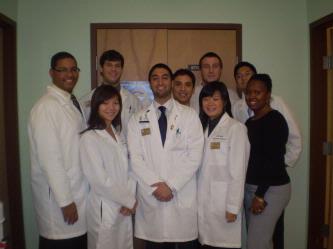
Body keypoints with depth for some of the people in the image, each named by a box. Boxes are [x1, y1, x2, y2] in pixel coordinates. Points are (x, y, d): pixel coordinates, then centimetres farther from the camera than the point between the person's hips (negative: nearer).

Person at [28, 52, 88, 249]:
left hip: (79, 191, 8)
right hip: (59, 194, -8)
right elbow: (50, 159, -20)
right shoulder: (47, 106, -16)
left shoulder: (74, 102, 9)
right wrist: (65, 200, -18)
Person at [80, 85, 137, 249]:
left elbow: (127, 170, 6)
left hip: (125, 209, 6)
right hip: (104, 210, -6)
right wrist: (130, 200, -10)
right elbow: (99, 181, -18)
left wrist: (130, 198, -8)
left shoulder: (119, 135, 8)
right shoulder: (89, 138, -14)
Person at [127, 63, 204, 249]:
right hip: (150, 196, 1)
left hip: (183, 196, -1)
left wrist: (172, 185, -11)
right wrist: (156, 186, -11)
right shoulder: (138, 119, 6)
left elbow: (195, 155, -5)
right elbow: (135, 158, 0)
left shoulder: (189, 115, 2)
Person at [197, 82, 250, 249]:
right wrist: (195, 199, 4)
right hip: (203, 201, 6)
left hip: (223, 202, -5)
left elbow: (238, 172, -12)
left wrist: (232, 207, -13)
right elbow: (201, 168, 9)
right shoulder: (202, 127, 10)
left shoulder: (236, 128, -10)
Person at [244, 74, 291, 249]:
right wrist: (253, 193, 10)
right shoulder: (250, 121, 11)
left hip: (271, 189, -8)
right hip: (250, 187, 8)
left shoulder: (274, 120, -13)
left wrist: (260, 195, -18)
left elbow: (274, 159, -19)